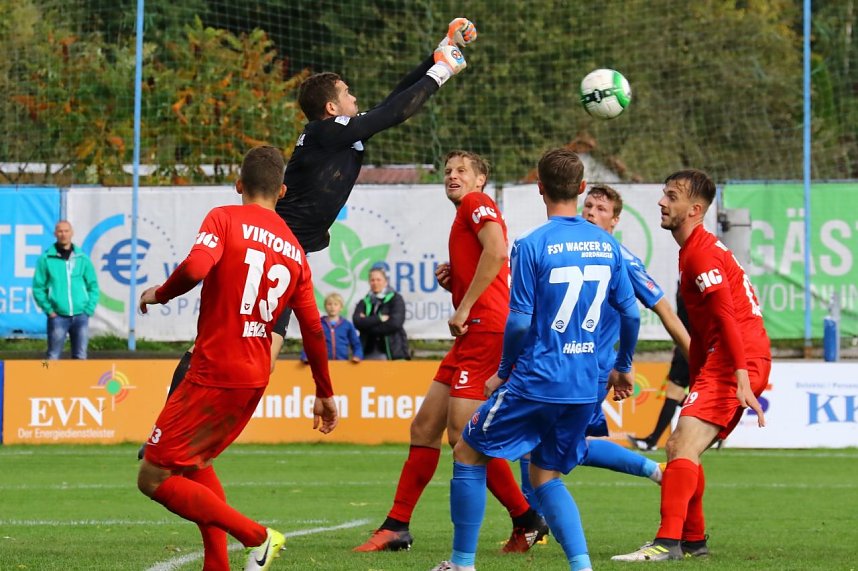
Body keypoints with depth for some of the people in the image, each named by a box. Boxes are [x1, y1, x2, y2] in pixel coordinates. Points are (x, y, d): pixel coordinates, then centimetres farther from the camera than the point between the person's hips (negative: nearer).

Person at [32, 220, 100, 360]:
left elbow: (93, 286, 10)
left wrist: (89, 310, 0)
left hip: (80, 315, 2)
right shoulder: (46, 259, 0)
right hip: (57, 316, -2)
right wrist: (48, 310, -7)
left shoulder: (82, 259, 7)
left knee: (80, 357, 4)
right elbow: (38, 288, 1)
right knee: (53, 357, -3)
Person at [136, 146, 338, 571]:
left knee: (155, 478, -2)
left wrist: (158, 294, -4)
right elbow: (313, 330, 14)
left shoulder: (224, 219, -5)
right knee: (195, 462, 26)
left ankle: (255, 536, -10)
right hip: (256, 377, 7)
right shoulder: (294, 251, 12)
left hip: (215, 373, -7)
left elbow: (196, 268, -24)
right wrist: (325, 394, 23)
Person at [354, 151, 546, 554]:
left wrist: (465, 308, -19)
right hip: (474, 334, 10)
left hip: (485, 327, -10)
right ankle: (396, 528, 12)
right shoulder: (466, 218, 27)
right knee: (424, 427, 9)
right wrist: (451, 283, 11)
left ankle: (527, 521, -7)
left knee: (463, 434, -15)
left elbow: (497, 251, -21)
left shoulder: (477, 203, -2)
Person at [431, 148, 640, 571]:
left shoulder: (531, 246, -11)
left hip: (536, 380, -6)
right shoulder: (607, 245, 5)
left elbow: (520, 323, -12)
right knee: (545, 477, 18)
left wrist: (502, 373, 3)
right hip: (585, 389, 6)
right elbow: (630, 314, 8)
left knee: (468, 454, 11)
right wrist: (623, 367, 24)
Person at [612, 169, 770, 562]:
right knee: (679, 447, 16)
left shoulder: (701, 253, -12)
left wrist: (742, 379, -31)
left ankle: (669, 542, -27)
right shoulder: (694, 250, 21)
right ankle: (692, 540, 22)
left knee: (684, 445, -19)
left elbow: (727, 317, -23)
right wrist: (694, 385, 27)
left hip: (736, 362, -11)